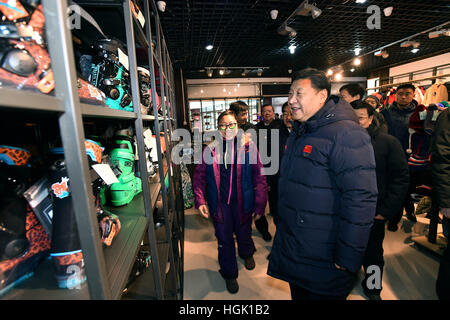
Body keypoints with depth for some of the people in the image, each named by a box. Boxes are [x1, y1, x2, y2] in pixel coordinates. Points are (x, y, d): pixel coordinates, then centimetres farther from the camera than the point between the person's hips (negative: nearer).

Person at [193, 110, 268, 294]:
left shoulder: (249, 147, -9)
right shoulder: (210, 150, -4)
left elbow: (259, 178, -8)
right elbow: (199, 176, 0)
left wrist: (260, 205, -9)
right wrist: (200, 201, -9)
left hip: (242, 202, 0)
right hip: (219, 203, 0)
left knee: (244, 233, 23)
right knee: (224, 239, 12)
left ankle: (247, 254, 58)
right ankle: (230, 274, 37)